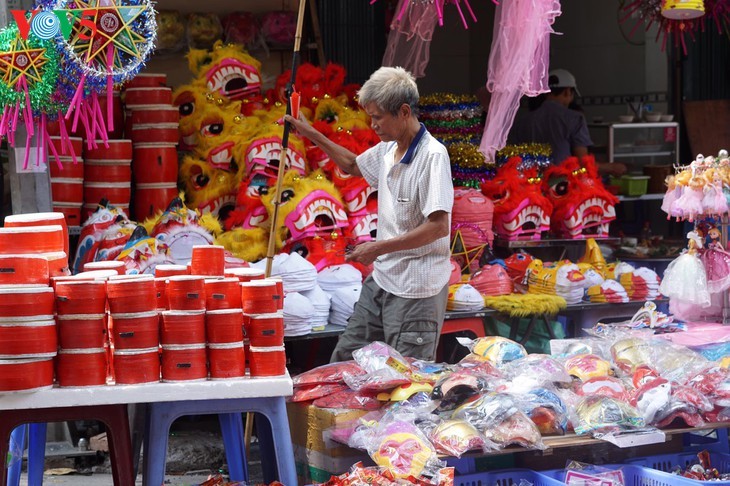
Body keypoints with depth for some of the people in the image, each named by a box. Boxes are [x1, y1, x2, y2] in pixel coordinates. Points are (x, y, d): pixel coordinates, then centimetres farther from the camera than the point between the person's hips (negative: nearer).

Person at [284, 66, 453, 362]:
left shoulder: (432, 155, -17)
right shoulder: (387, 149, 9)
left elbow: (439, 226, -23)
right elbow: (353, 165, 33)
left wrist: (379, 248, -19)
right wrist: (311, 135, 25)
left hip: (416, 290, -9)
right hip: (382, 280, 9)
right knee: (344, 360, 12)